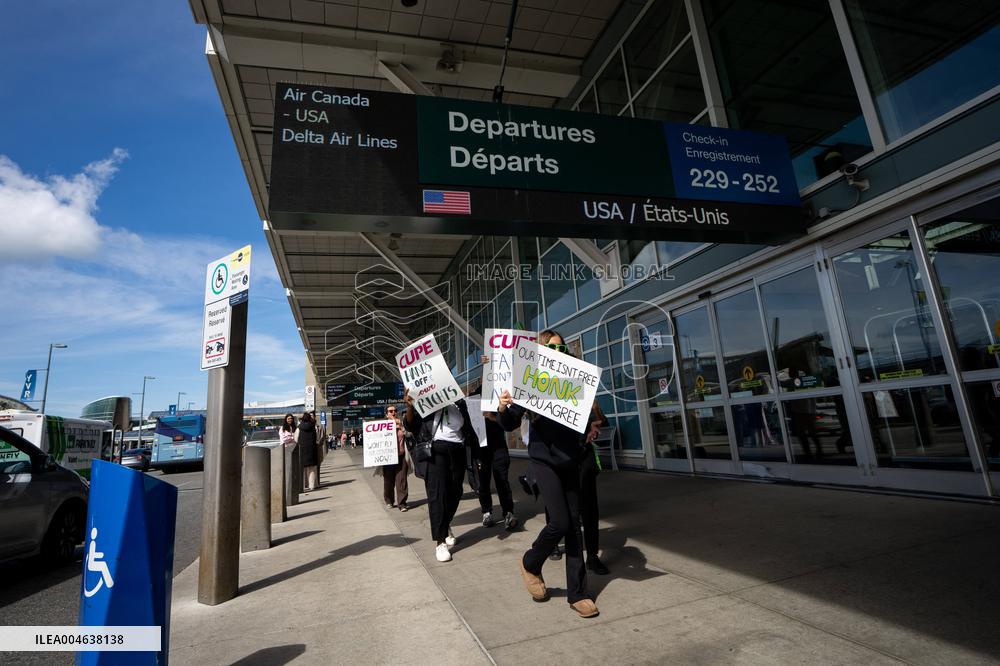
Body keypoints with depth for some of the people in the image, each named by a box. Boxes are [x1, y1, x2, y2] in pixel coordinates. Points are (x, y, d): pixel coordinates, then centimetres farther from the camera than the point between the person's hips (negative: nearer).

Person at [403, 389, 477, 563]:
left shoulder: (459, 402, 14)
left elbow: (468, 428, 17)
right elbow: (410, 426, 0)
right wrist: (409, 406, -18)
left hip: (457, 450, 4)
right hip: (434, 450, -3)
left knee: (455, 493, 10)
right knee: (437, 494, -5)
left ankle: (445, 525, 37)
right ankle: (440, 542, 2)